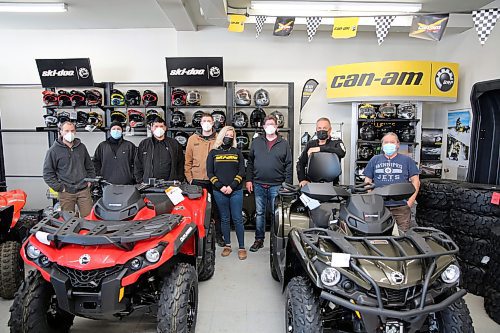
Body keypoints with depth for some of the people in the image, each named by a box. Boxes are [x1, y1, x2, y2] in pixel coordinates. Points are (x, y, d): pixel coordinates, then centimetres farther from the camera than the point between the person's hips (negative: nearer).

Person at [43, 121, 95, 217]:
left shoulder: (81, 147, 10)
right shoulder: (53, 150, -1)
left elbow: (89, 166, 20)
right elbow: (48, 173, -1)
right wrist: (59, 187, -7)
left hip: (84, 190, 2)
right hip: (66, 192, -2)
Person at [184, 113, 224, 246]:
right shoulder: (193, 139, 4)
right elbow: (188, 161, 4)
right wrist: (189, 178, -1)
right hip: (197, 181, 1)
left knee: (217, 208, 9)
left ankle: (219, 234, 23)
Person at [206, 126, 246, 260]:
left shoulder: (237, 152, 9)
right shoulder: (213, 153, 8)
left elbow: (242, 171, 2)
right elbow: (210, 173, 2)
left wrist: (232, 186, -10)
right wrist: (220, 186, -10)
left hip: (236, 191, 0)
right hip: (219, 192, 1)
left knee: (237, 219, -1)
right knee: (224, 219, 8)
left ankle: (242, 247, 7)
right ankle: (227, 245, 20)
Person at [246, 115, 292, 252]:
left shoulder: (284, 144, 4)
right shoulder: (256, 142, 8)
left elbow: (289, 165, 3)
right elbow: (250, 162, 10)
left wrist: (287, 184, -4)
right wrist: (249, 180, 2)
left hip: (276, 186, -2)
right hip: (258, 185, 2)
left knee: (276, 214, 5)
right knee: (259, 213, 10)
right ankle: (259, 240, 23)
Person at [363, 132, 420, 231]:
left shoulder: (407, 160, 12)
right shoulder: (374, 160, 15)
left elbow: (415, 180, 8)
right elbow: (367, 180, 14)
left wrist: (411, 200, -4)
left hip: (401, 206, -1)